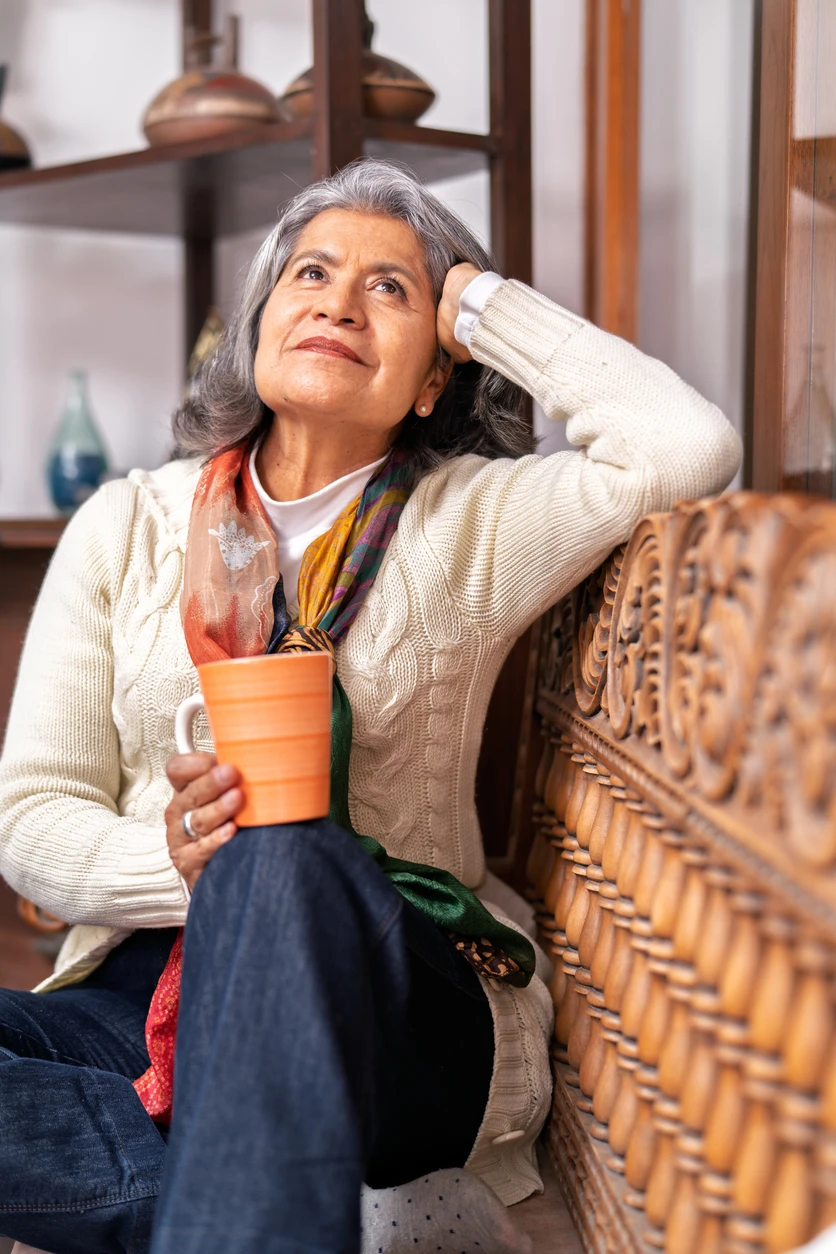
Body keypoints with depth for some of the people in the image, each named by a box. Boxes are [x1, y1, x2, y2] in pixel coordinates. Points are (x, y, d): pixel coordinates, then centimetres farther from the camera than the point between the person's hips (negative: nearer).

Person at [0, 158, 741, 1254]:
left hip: (397, 1008, -3)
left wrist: (485, 306, -1)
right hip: (143, 993, 4)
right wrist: (181, 864, -17)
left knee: (287, 859, -36)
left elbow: (688, 447, -14)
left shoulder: (471, 524, 3)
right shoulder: (127, 525, 9)